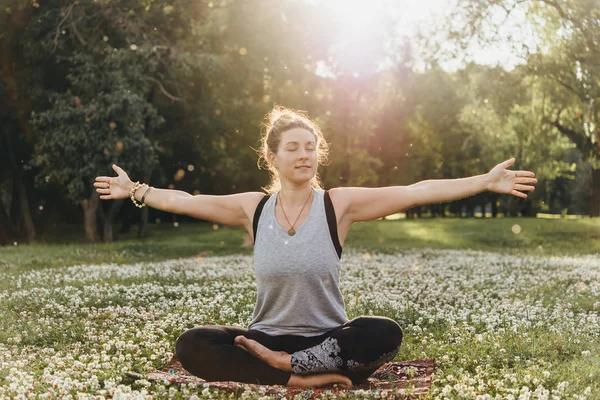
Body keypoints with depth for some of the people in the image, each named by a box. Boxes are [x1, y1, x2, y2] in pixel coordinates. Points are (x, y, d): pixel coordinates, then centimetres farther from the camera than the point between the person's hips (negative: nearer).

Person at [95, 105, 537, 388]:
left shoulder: (339, 204, -6)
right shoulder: (253, 208, 1)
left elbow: (415, 192, -13)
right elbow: (184, 201, 12)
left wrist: (485, 182, -18)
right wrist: (136, 190, 14)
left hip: (327, 339, -1)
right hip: (266, 339, 2)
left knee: (385, 334, -32)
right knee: (191, 344, -23)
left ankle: (287, 364, -20)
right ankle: (299, 377, -27)